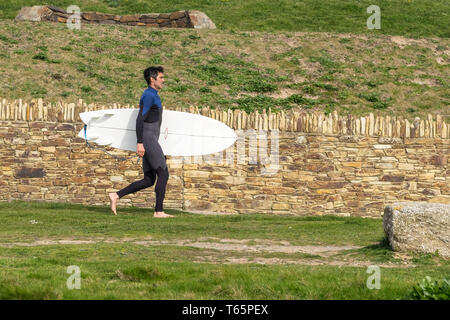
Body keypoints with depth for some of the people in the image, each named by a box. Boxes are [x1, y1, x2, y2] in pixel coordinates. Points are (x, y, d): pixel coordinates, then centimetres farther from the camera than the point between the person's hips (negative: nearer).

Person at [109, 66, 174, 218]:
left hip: (150, 142, 10)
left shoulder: (152, 96, 21)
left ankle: (116, 195, 5)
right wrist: (140, 143, -24)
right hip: (148, 140, -10)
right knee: (163, 174, -8)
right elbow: (140, 119, -19)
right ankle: (159, 211, -7)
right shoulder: (149, 95, -11)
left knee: (149, 180, 7)